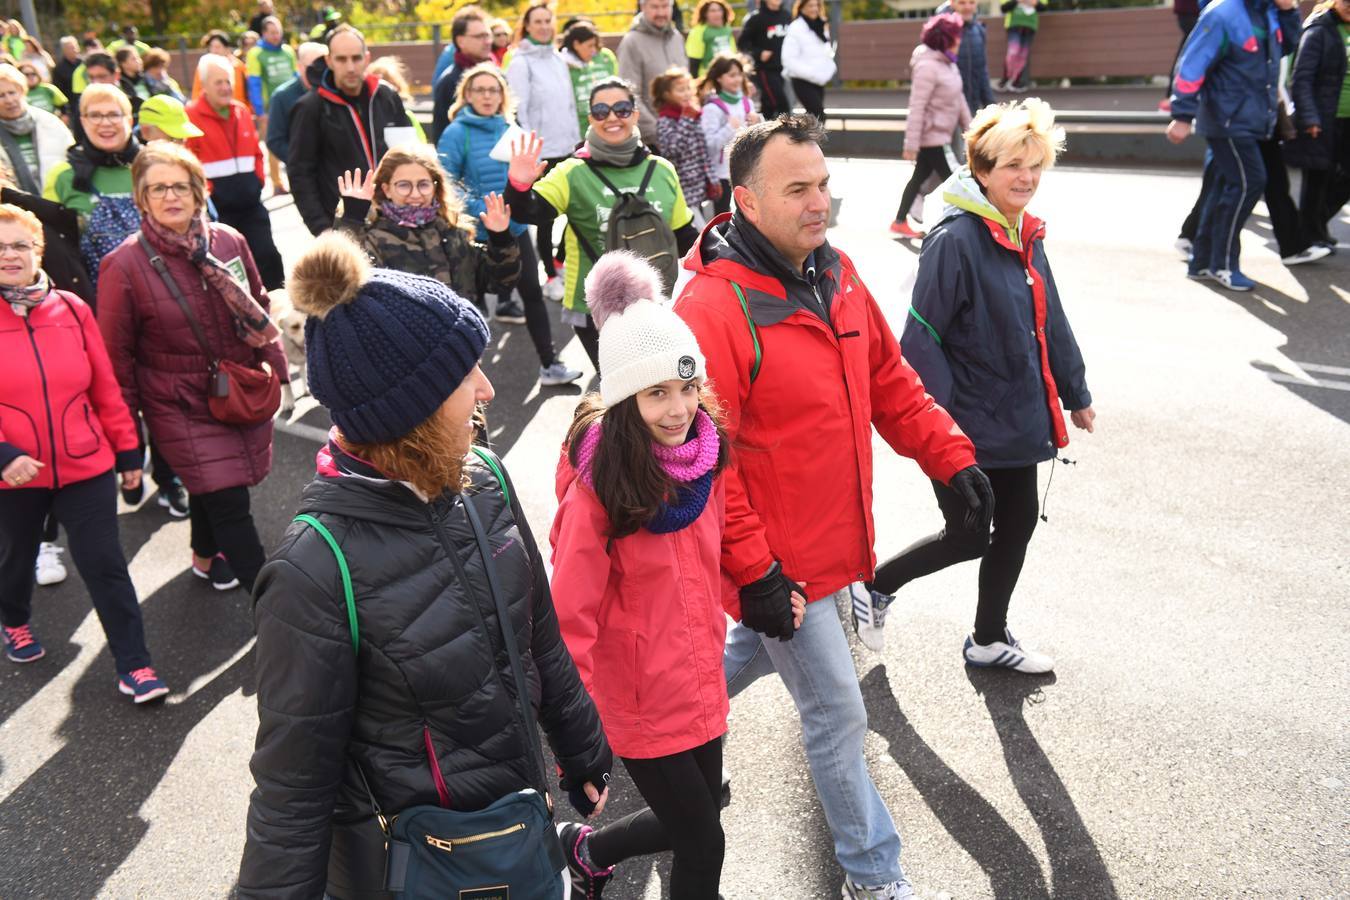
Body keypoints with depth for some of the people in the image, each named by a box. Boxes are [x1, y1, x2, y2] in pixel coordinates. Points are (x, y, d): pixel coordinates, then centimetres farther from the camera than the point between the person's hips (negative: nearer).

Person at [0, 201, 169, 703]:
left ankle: (134, 666, 8)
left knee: (105, 565, 0)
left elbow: (106, 387, 3)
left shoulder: (71, 309, -2)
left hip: (87, 466, 0)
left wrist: (128, 451, 5)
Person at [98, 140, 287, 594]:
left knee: (212, 488, 20)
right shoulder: (124, 265, -11)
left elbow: (258, 310, 12)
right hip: (180, 407, -4)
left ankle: (206, 558, 48)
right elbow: (118, 354, -4)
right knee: (230, 505, -8)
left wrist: (275, 368, 11)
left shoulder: (228, 241, -1)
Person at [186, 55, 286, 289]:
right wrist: (205, 190, -15)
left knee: (268, 255, 7)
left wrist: (258, 179, 10)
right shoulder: (191, 115, -9)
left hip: (250, 202, 5)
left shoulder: (242, 111, 11)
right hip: (216, 206, -5)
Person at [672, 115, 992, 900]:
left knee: (755, 653, 29)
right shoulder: (713, 307, -24)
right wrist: (752, 570, -22)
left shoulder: (836, 275, 2)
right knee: (837, 712, 5)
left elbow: (889, 380, 11)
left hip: (833, 538, 8)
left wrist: (951, 454, 2)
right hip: (775, 560, -8)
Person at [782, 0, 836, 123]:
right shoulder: (796, 28, -12)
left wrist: (829, 69, 2)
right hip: (802, 81, -8)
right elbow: (789, 60, -17)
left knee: (813, 116, 11)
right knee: (819, 116, -16)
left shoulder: (821, 26, 11)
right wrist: (813, 74, -20)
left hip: (819, 81, 8)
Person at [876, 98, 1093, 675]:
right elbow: (921, 336, -20)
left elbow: (1051, 322, 18)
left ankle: (989, 639, 35)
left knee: (1017, 526, 16)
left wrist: (1074, 393, 23)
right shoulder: (955, 240, -19)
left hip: (1017, 421, 9)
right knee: (967, 537, 1)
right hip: (966, 427, -8)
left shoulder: (1026, 236, 8)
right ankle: (874, 585, 25)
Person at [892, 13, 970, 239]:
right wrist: (912, 143, -23)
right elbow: (917, 107, -22)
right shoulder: (928, 67, -21)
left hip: (940, 134, 10)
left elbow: (959, 98, 15)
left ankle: (900, 222, 26)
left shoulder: (948, 64, 8)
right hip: (930, 136, -10)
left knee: (921, 176, 16)